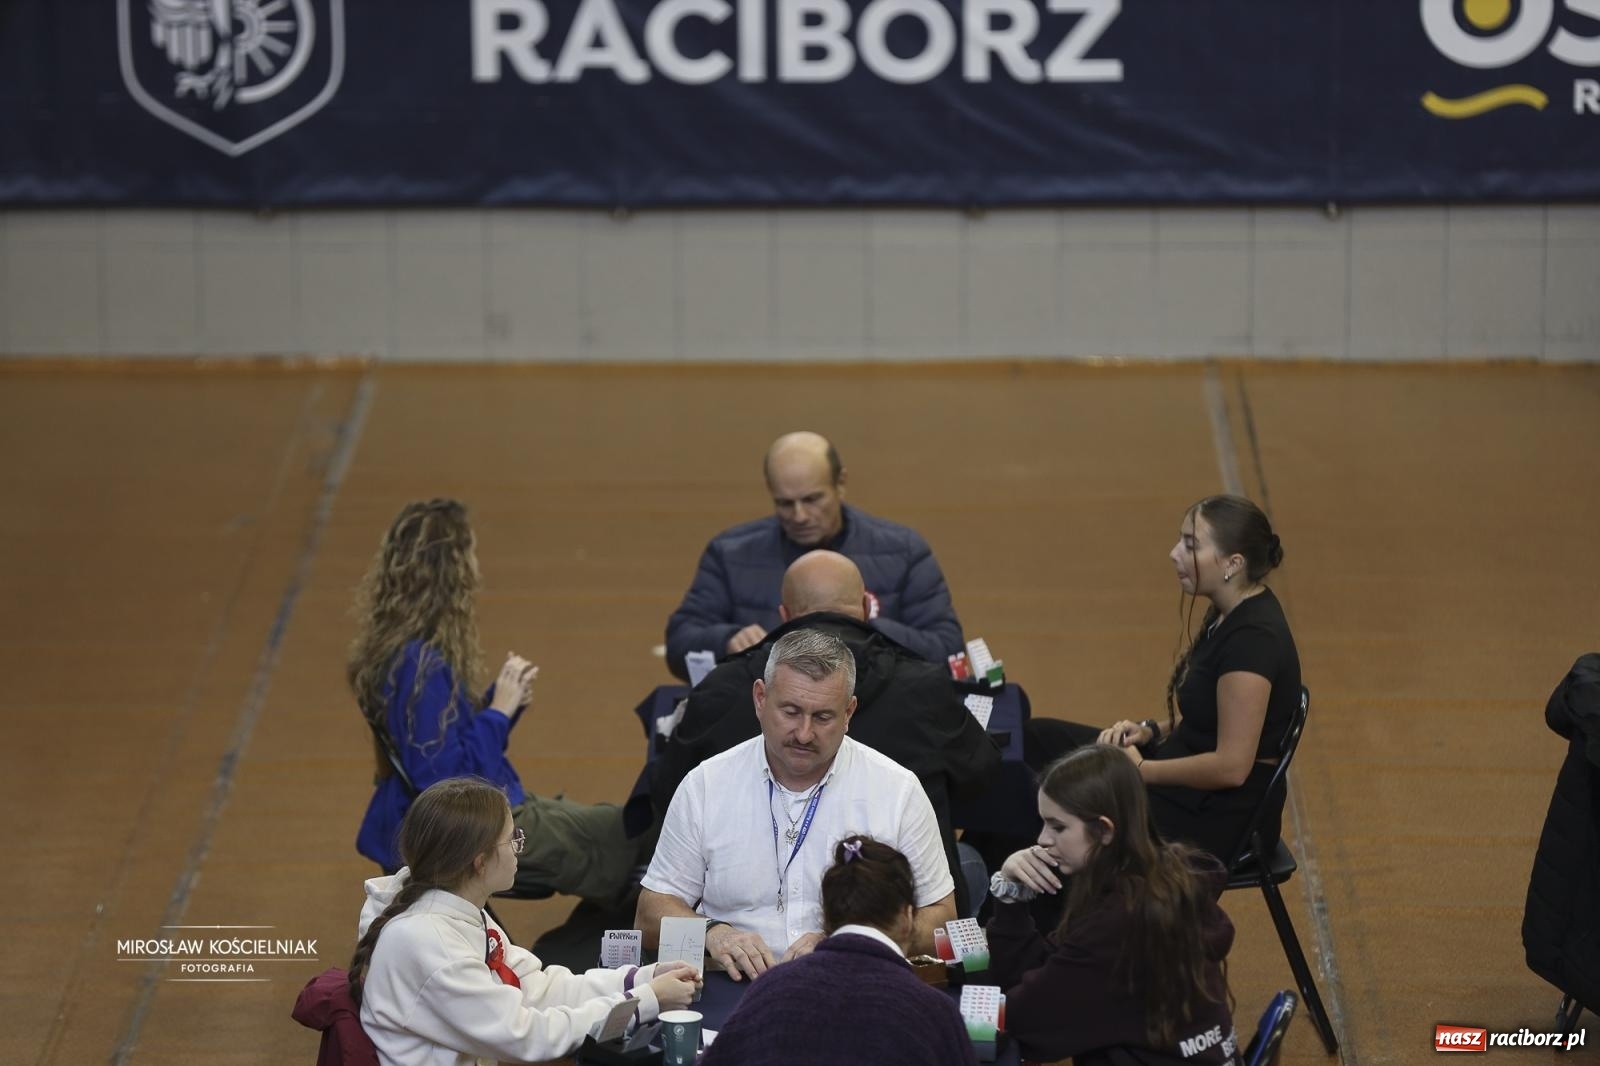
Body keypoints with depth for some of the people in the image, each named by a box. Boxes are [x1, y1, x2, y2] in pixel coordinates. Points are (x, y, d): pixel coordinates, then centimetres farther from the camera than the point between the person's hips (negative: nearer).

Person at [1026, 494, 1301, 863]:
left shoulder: (1252, 639, -25)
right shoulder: (1231, 614, 6)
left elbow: (1231, 766, -26)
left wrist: (1141, 770, -16)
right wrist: (1150, 732, 2)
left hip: (1223, 822, -11)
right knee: (1038, 738, 10)